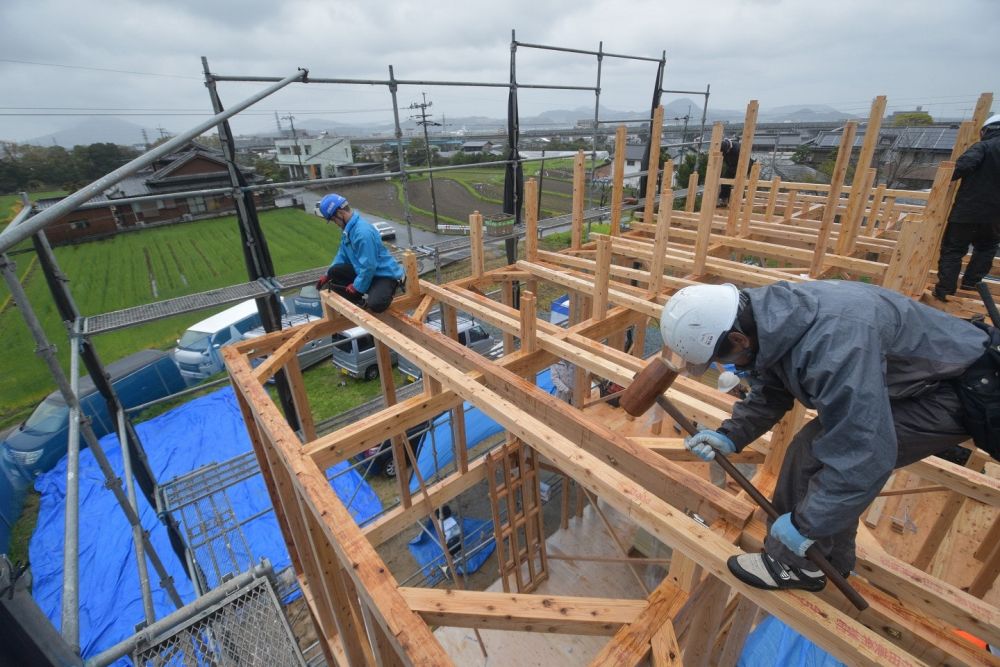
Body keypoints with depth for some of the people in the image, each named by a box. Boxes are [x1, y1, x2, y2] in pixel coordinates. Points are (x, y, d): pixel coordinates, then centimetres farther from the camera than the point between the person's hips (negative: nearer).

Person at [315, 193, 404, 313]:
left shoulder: (362, 232, -28)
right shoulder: (348, 227, 2)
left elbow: (368, 266, -26)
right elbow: (342, 255, 16)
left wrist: (358, 287, -14)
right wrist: (328, 275, 13)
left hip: (384, 273, -9)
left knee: (375, 304, -32)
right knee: (335, 271, 0)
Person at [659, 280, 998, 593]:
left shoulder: (831, 344, -41)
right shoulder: (771, 318, -12)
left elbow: (862, 457, -37)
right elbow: (768, 396, 4)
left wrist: (806, 524, -25)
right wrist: (729, 436, -9)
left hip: (955, 394, -9)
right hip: (912, 375, 9)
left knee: (816, 453, -17)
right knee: (826, 443, 9)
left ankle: (797, 565, 6)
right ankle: (831, 559, 28)